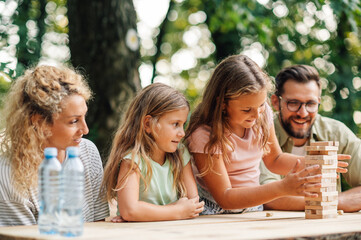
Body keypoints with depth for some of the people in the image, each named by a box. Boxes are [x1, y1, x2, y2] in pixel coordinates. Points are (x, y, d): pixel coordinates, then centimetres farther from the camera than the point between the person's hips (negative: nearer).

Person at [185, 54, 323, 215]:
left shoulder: (263, 114, -4)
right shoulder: (204, 135, -22)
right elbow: (225, 198, -22)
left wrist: (311, 164, -7)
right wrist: (283, 188, -29)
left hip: (254, 209, 5)